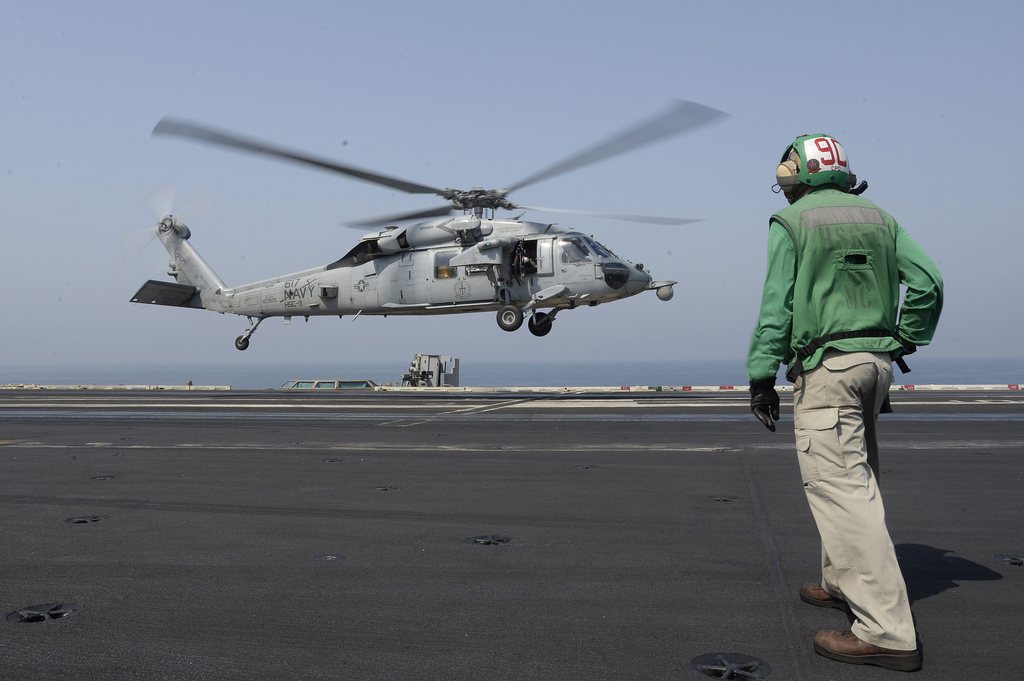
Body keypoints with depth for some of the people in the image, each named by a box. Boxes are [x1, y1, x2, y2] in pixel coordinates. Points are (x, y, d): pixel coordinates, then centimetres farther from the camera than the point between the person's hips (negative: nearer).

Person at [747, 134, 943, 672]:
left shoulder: (790, 222, -2)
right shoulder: (879, 218, 13)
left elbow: (777, 304, -9)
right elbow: (927, 281, 6)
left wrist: (762, 375, -8)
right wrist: (905, 341, 15)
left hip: (825, 367, -7)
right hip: (876, 362, 7)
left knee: (839, 486, -10)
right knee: (855, 476, 20)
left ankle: (887, 631, -12)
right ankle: (844, 582, 33)